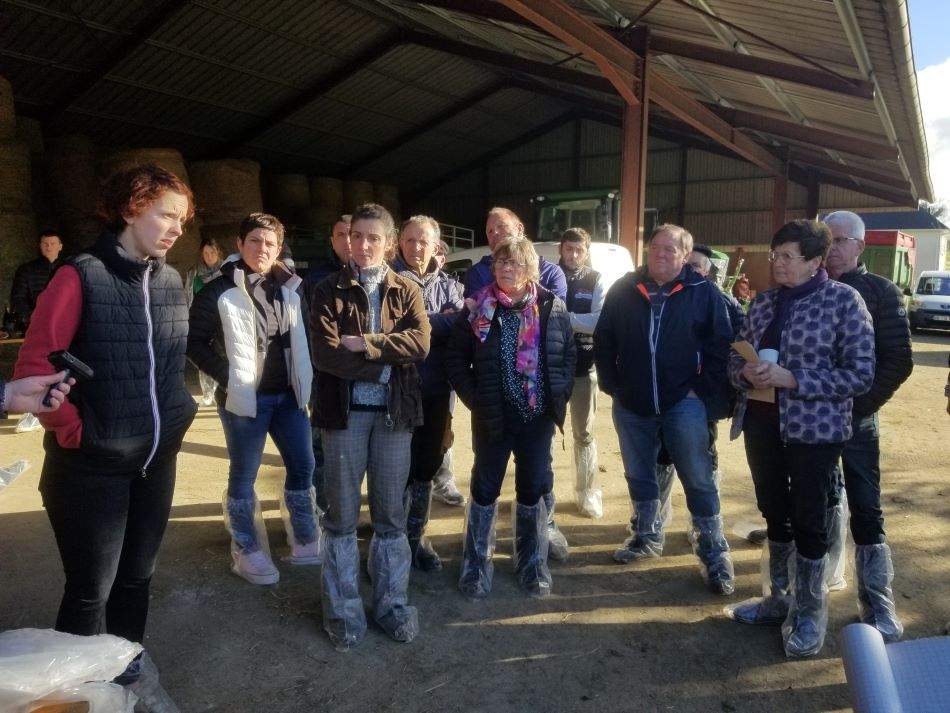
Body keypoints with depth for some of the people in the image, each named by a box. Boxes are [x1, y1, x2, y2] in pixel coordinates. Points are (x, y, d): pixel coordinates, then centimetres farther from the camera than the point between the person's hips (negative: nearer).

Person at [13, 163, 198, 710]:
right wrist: (72, 431, -12)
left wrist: (179, 411, 7)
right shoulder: (82, 276, -13)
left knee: (136, 578, 20)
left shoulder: (173, 282, 5)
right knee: (91, 591, 7)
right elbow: (33, 364, -14)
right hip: (92, 466, -5)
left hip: (157, 461, 6)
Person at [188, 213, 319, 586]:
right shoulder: (221, 291, -8)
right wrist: (228, 376, -13)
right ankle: (246, 552, 23)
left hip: (289, 395, 5)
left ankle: (305, 542, 27)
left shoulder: (291, 288, 7)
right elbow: (196, 341, -7)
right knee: (243, 475, 8)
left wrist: (306, 378, 4)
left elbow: (304, 337, 15)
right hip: (246, 398, -5)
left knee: (302, 467, 10)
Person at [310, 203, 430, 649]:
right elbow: (325, 354, -11)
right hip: (345, 411, -1)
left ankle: (392, 602, 24)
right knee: (342, 515, 7)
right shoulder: (329, 291, 3)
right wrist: (385, 364, -11)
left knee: (391, 513, 10)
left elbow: (420, 343, -9)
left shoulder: (407, 291, 8)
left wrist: (364, 344, -15)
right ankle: (343, 609, 20)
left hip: (394, 411, 1)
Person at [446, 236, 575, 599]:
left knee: (534, 488, 12)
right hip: (493, 416, -1)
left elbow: (570, 353, 8)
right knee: (485, 488, 9)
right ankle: (477, 565, 24)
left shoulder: (552, 307, 0)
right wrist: (475, 400, -7)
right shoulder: (478, 308, -4)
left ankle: (532, 564, 30)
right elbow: (456, 359, -1)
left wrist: (559, 395, -1)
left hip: (539, 415, 2)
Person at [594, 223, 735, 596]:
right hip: (631, 404, 3)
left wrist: (703, 391, -9)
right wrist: (612, 384, 1)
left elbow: (720, 345, -4)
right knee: (638, 474, 16)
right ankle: (647, 536, 35)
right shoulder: (624, 290, 3)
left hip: (683, 402, -3)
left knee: (698, 479, 1)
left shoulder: (703, 292, -4)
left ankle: (713, 552, 15)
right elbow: (603, 341, 7)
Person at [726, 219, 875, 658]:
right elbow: (737, 358, 13)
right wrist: (747, 373, -10)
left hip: (815, 427, -5)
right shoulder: (763, 301, 7)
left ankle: (809, 613, 24)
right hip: (762, 422, 5)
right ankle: (780, 598, 35)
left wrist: (791, 379, -21)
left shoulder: (843, 300, -8)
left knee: (808, 521, 5)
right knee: (774, 514, 16)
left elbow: (860, 375, -12)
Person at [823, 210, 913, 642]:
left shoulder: (881, 292, -1)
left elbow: (898, 361, -5)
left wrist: (859, 406, -11)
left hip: (855, 419, -3)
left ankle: (877, 605, 9)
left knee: (865, 509, -1)